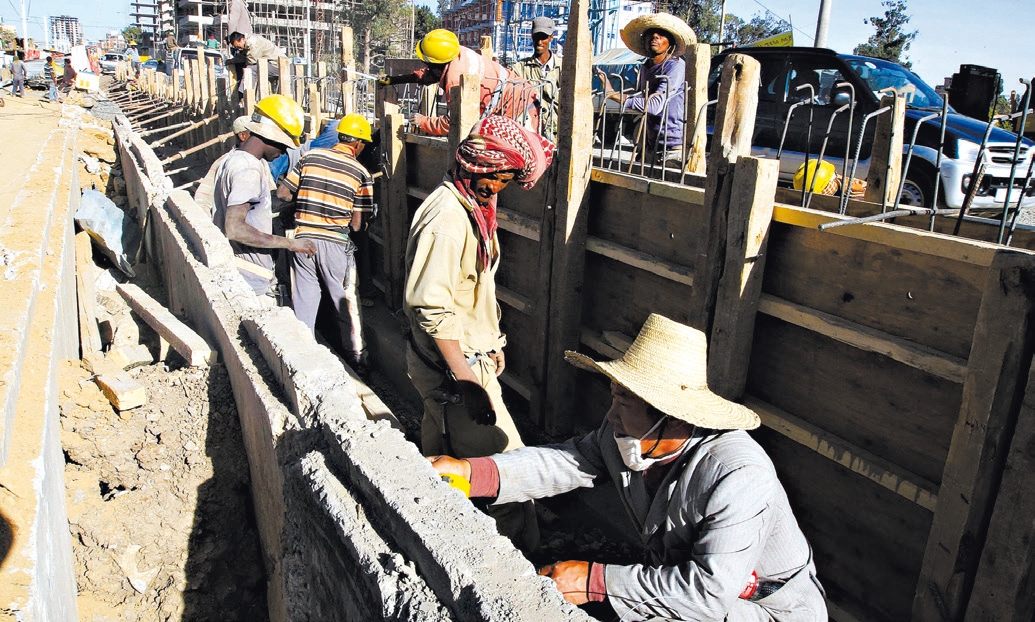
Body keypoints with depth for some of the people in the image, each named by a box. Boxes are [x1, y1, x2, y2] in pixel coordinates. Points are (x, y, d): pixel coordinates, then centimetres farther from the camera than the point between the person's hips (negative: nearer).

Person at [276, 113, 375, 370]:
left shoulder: (310, 157, 1)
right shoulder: (360, 172, -4)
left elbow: (282, 192, 5)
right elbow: (357, 224, -4)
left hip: (303, 240, 3)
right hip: (336, 245, -3)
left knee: (303, 302, 14)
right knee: (347, 304, 10)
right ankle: (357, 357, 19)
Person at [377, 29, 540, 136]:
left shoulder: (456, 79, -25)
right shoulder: (460, 52, 0)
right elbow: (430, 73, 18)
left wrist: (423, 122, -8)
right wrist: (394, 79, 19)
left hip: (518, 107, -9)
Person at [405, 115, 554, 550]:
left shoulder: (472, 207, 10)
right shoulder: (447, 219, -23)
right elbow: (431, 305, -28)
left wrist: (491, 342, 20)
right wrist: (464, 374, -25)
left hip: (468, 354, 10)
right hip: (453, 365, -10)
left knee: (440, 455, 23)